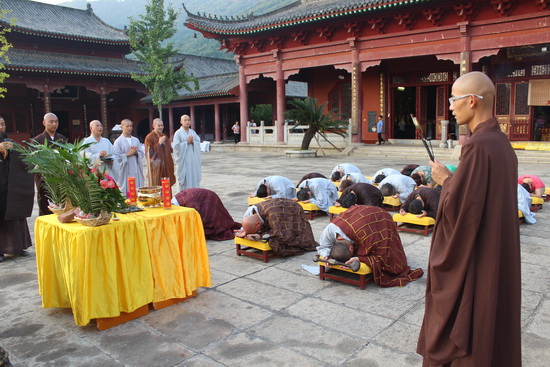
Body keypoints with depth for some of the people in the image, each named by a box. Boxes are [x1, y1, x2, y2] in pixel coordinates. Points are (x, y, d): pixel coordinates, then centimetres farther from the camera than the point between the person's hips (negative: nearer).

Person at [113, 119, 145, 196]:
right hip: (125, 171, -4)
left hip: (136, 169, 4)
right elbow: (117, 157, -7)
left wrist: (136, 153, -8)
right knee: (126, 191, -4)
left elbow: (142, 154, 11)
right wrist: (128, 154, -12)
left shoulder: (136, 140, 12)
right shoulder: (118, 141, -1)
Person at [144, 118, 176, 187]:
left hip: (166, 166, 6)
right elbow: (149, 153, -13)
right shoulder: (149, 137, -6)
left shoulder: (164, 136, 14)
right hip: (156, 167, -6)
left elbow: (170, 150, 17)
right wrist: (159, 143, -17)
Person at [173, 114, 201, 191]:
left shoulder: (193, 132, 12)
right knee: (185, 178, -4)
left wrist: (193, 142, -10)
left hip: (193, 159, 5)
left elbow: (199, 143, 9)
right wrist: (186, 142, -13)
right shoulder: (178, 133, -2)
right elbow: (176, 146, -9)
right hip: (184, 159, -5)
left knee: (194, 178, 7)